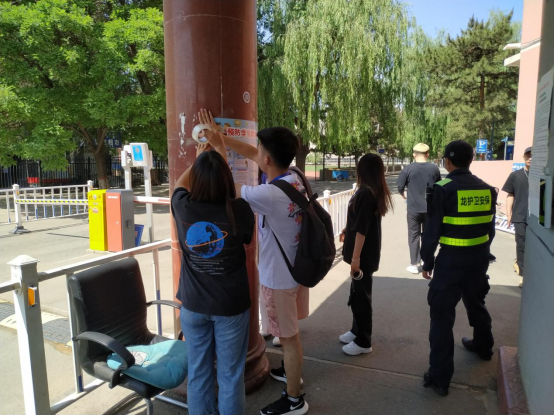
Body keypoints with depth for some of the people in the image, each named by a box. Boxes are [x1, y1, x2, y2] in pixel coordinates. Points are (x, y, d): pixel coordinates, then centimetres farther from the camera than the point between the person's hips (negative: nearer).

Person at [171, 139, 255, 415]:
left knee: (198, 373, 19)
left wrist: (198, 160, 25)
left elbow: (179, 185, 11)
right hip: (232, 306, -2)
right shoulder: (240, 210, -18)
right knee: (230, 375, 14)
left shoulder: (183, 208, -14)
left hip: (193, 305, 2)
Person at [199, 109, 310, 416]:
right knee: (288, 333, 28)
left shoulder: (269, 194, -31)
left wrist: (217, 148, -5)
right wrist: (221, 138, 4)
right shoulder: (295, 179, -5)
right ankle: (291, 370, 51)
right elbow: (251, 155, 7)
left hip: (279, 277, -8)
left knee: (289, 336, 9)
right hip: (295, 268, 9)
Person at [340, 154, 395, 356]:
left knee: (361, 295, 2)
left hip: (364, 254, -9)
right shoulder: (376, 192, 8)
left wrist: (355, 257, -21)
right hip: (369, 252, 9)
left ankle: (363, 342, 14)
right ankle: (357, 331, 33)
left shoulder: (365, 193, -20)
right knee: (359, 293, 19)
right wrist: (347, 231, 33)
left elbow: (361, 229, -23)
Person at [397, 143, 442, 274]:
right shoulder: (434, 168, -1)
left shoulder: (409, 169, -10)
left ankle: (415, 265, 8)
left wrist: (404, 195, 14)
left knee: (414, 236, 7)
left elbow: (400, 186, -7)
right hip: (430, 208, 3)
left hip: (414, 208, -3)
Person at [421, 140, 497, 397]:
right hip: (479, 256, 7)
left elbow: (433, 229, -13)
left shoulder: (443, 189, -14)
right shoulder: (487, 189, 4)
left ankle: (440, 377, 4)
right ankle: (483, 346, 52)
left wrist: (427, 261, -3)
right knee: (476, 302, 28)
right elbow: (490, 228, 12)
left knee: (442, 314, 0)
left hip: (451, 257, -6)